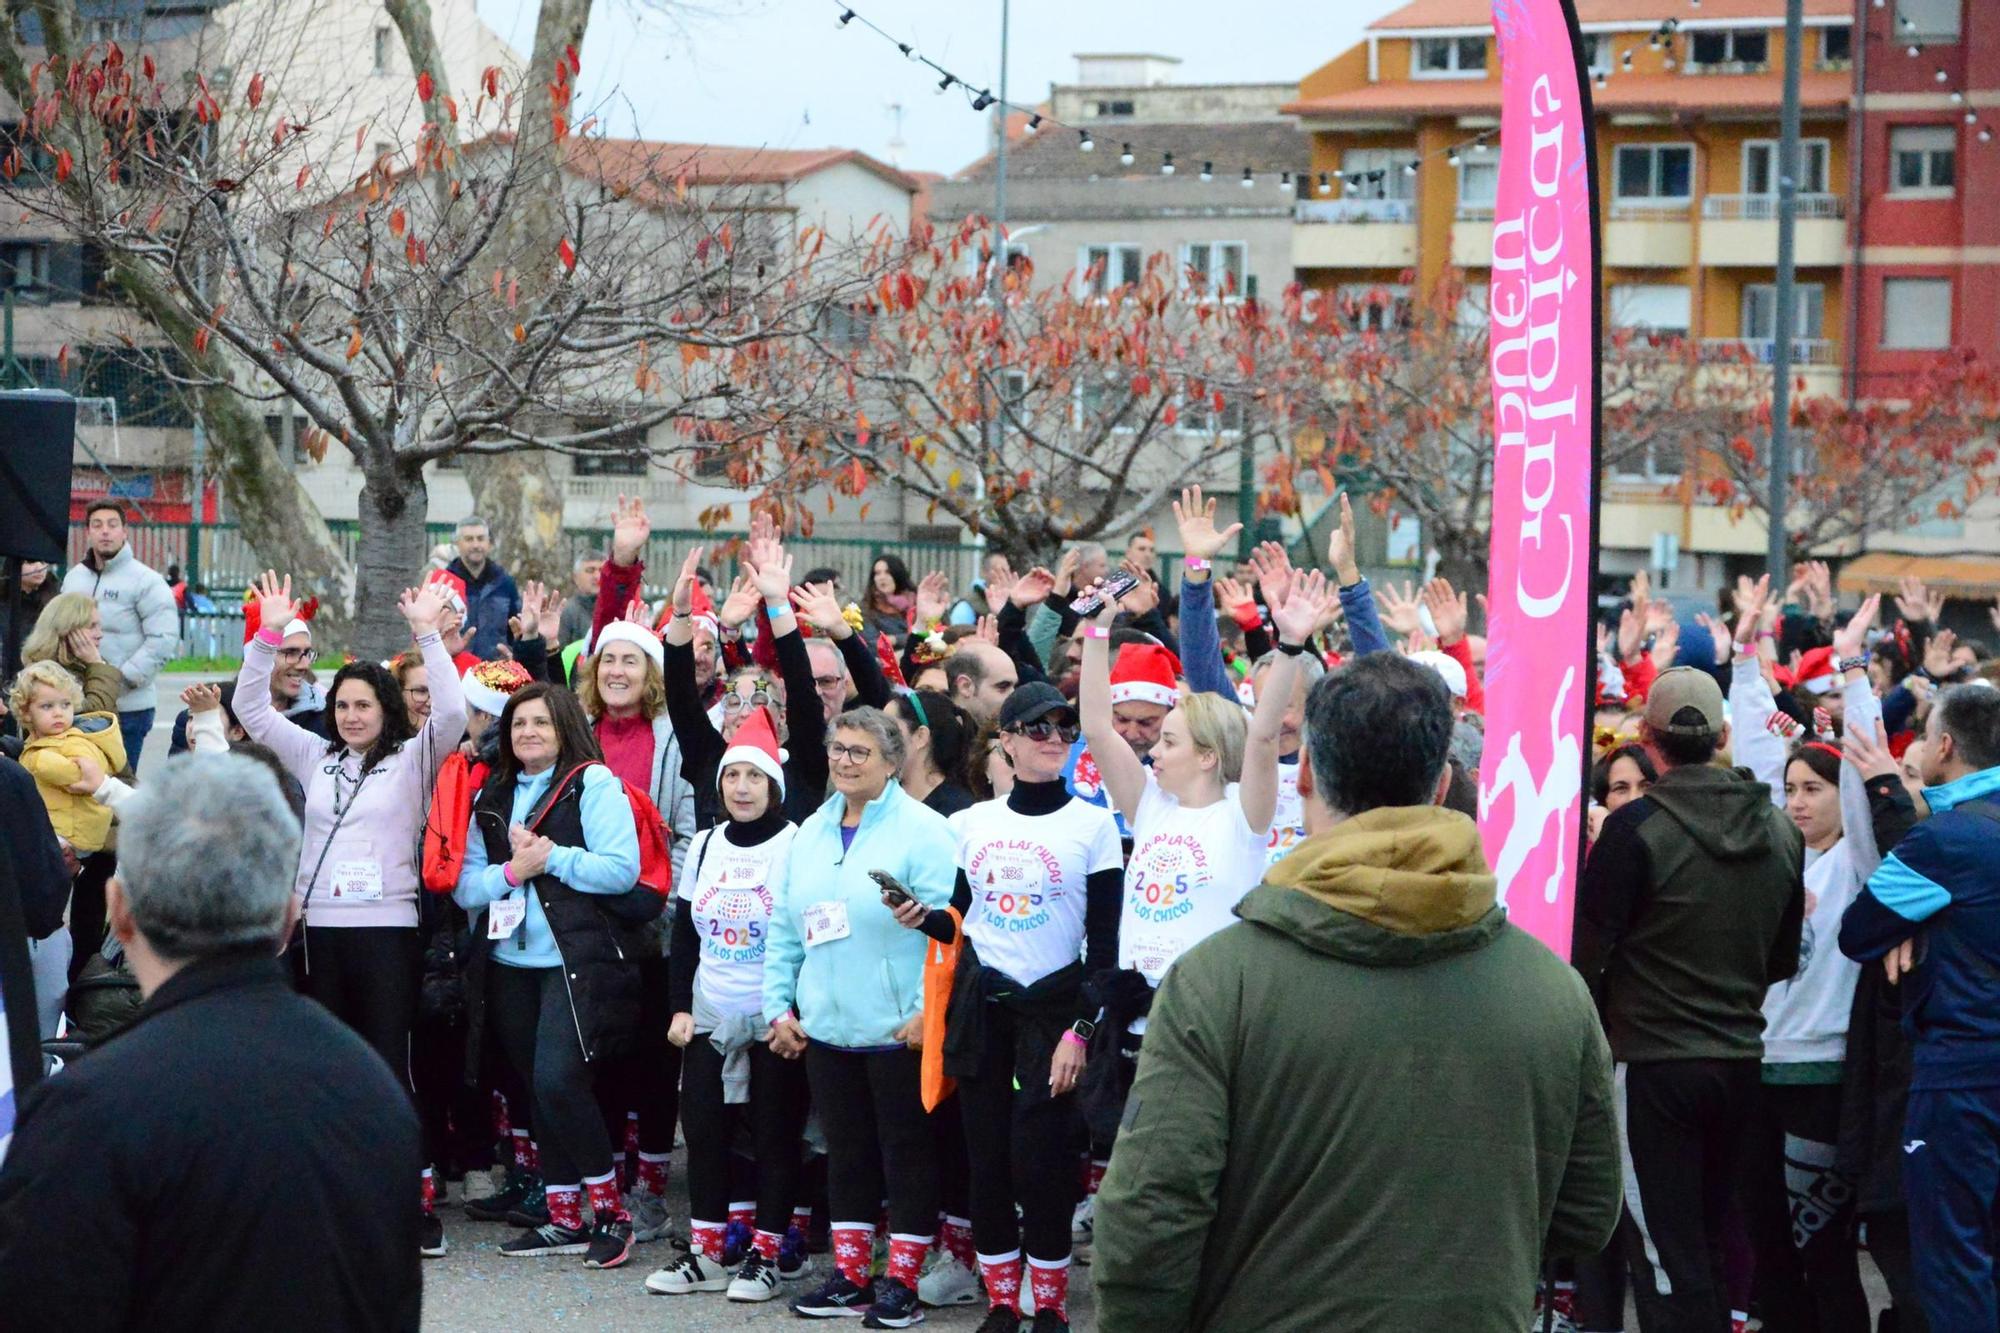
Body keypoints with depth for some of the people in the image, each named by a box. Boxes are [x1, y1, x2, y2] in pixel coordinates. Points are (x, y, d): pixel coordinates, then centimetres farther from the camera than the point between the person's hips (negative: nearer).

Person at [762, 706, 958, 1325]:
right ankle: (850, 1274, 22)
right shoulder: (810, 834, 13)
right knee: (846, 1151, 13)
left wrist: (927, 1012, -19)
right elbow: (783, 929, 16)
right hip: (824, 1030, 6)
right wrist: (779, 1007, 9)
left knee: (906, 1151, 3)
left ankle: (901, 1280, 10)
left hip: (898, 1032, -6)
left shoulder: (922, 830, -8)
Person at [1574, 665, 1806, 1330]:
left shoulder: (1636, 828, -15)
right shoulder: (1781, 832, 3)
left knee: (1665, 1250, -2)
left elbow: (1588, 951, -13)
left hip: (1653, 1061, -6)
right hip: (1741, 1062, 6)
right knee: (1707, 1241, 17)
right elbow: (1783, 961, 13)